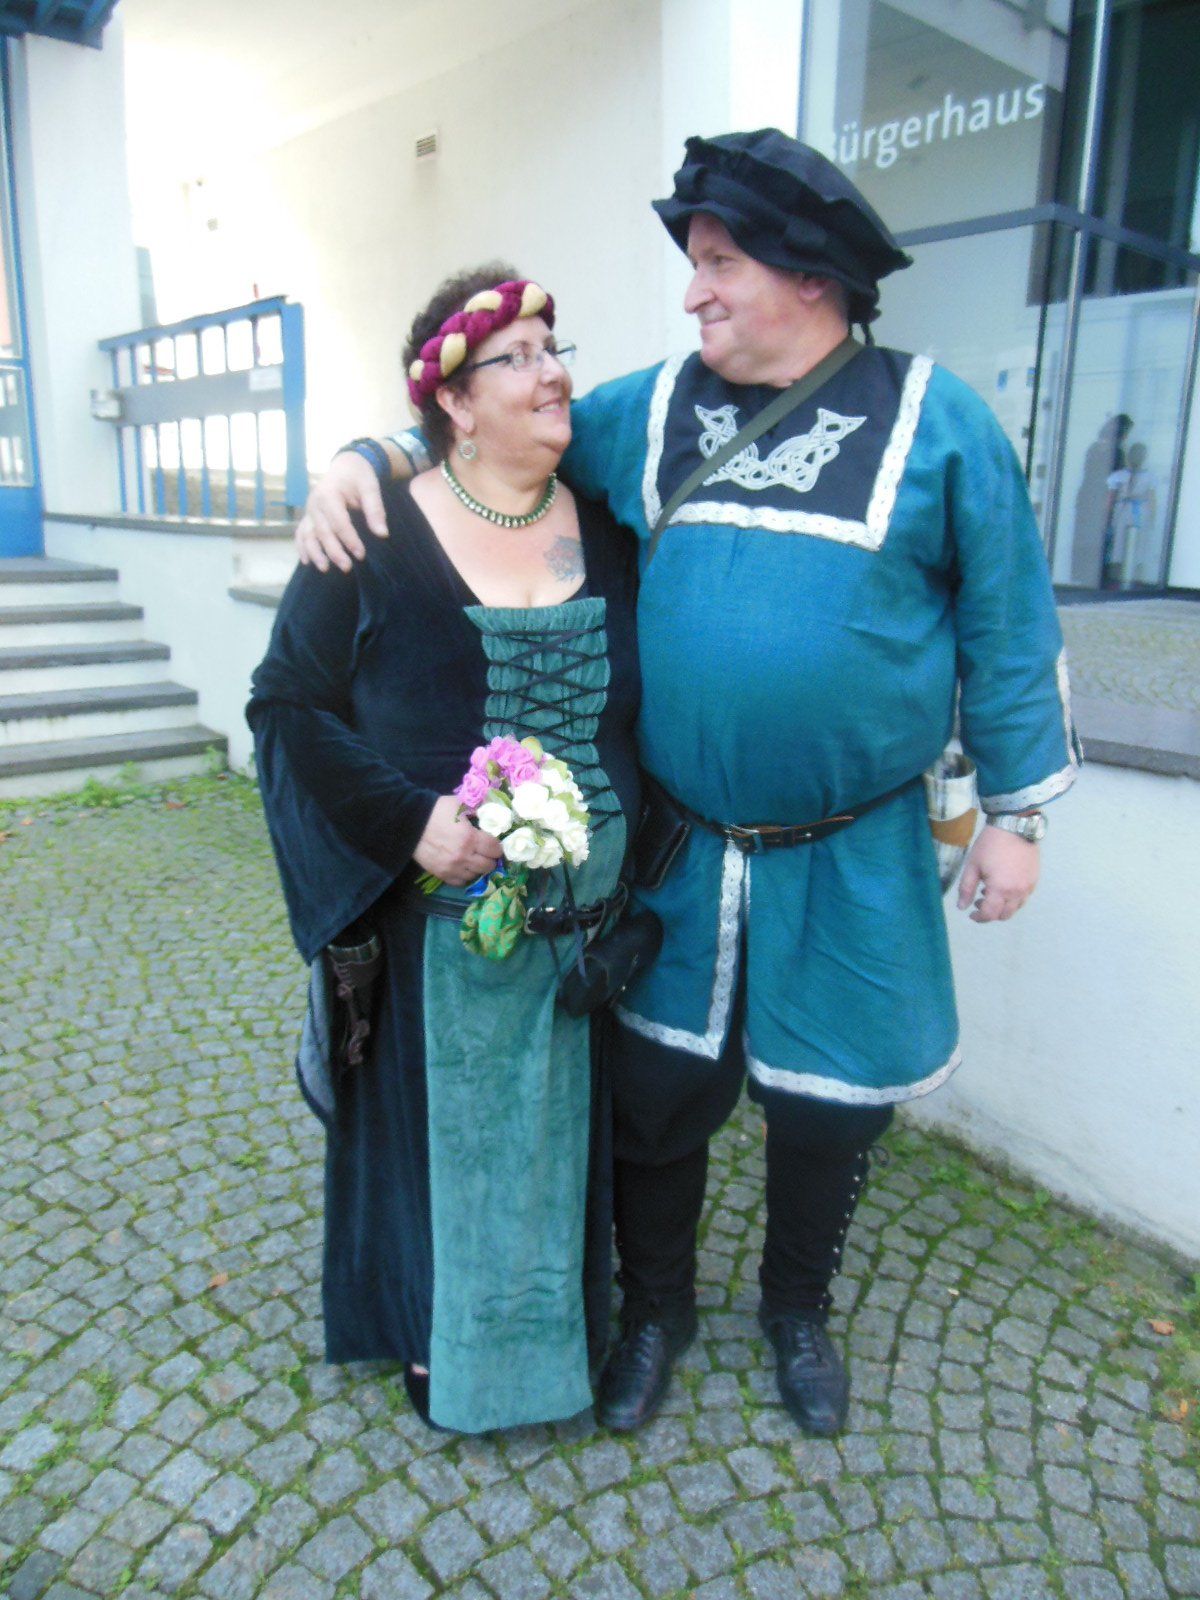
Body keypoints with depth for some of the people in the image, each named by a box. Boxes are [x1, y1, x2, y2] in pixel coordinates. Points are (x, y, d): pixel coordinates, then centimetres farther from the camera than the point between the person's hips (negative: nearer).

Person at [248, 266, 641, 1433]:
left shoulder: (607, 531, 3)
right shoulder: (377, 539, -8)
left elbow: (653, 707, 9)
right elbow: (288, 702, -7)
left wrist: (643, 850, -1)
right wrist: (409, 822, -18)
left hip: (586, 921, 4)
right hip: (436, 921, -3)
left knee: (563, 1126, 18)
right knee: (439, 1126, 14)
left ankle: (564, 1323, 44)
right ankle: (437, 1339, 40)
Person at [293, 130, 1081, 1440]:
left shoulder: (934, 419, -3)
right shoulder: (648, 411, 3)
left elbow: (1008, 628, 0)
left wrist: (1015, 812, 0)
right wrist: (363, 461, -3)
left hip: (853, 863, -1)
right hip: (675, 853, 2)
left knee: (828, 1105, 14)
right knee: (655, 1094, 12)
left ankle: (796, 1308, 46)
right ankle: (655, 1307, 42)